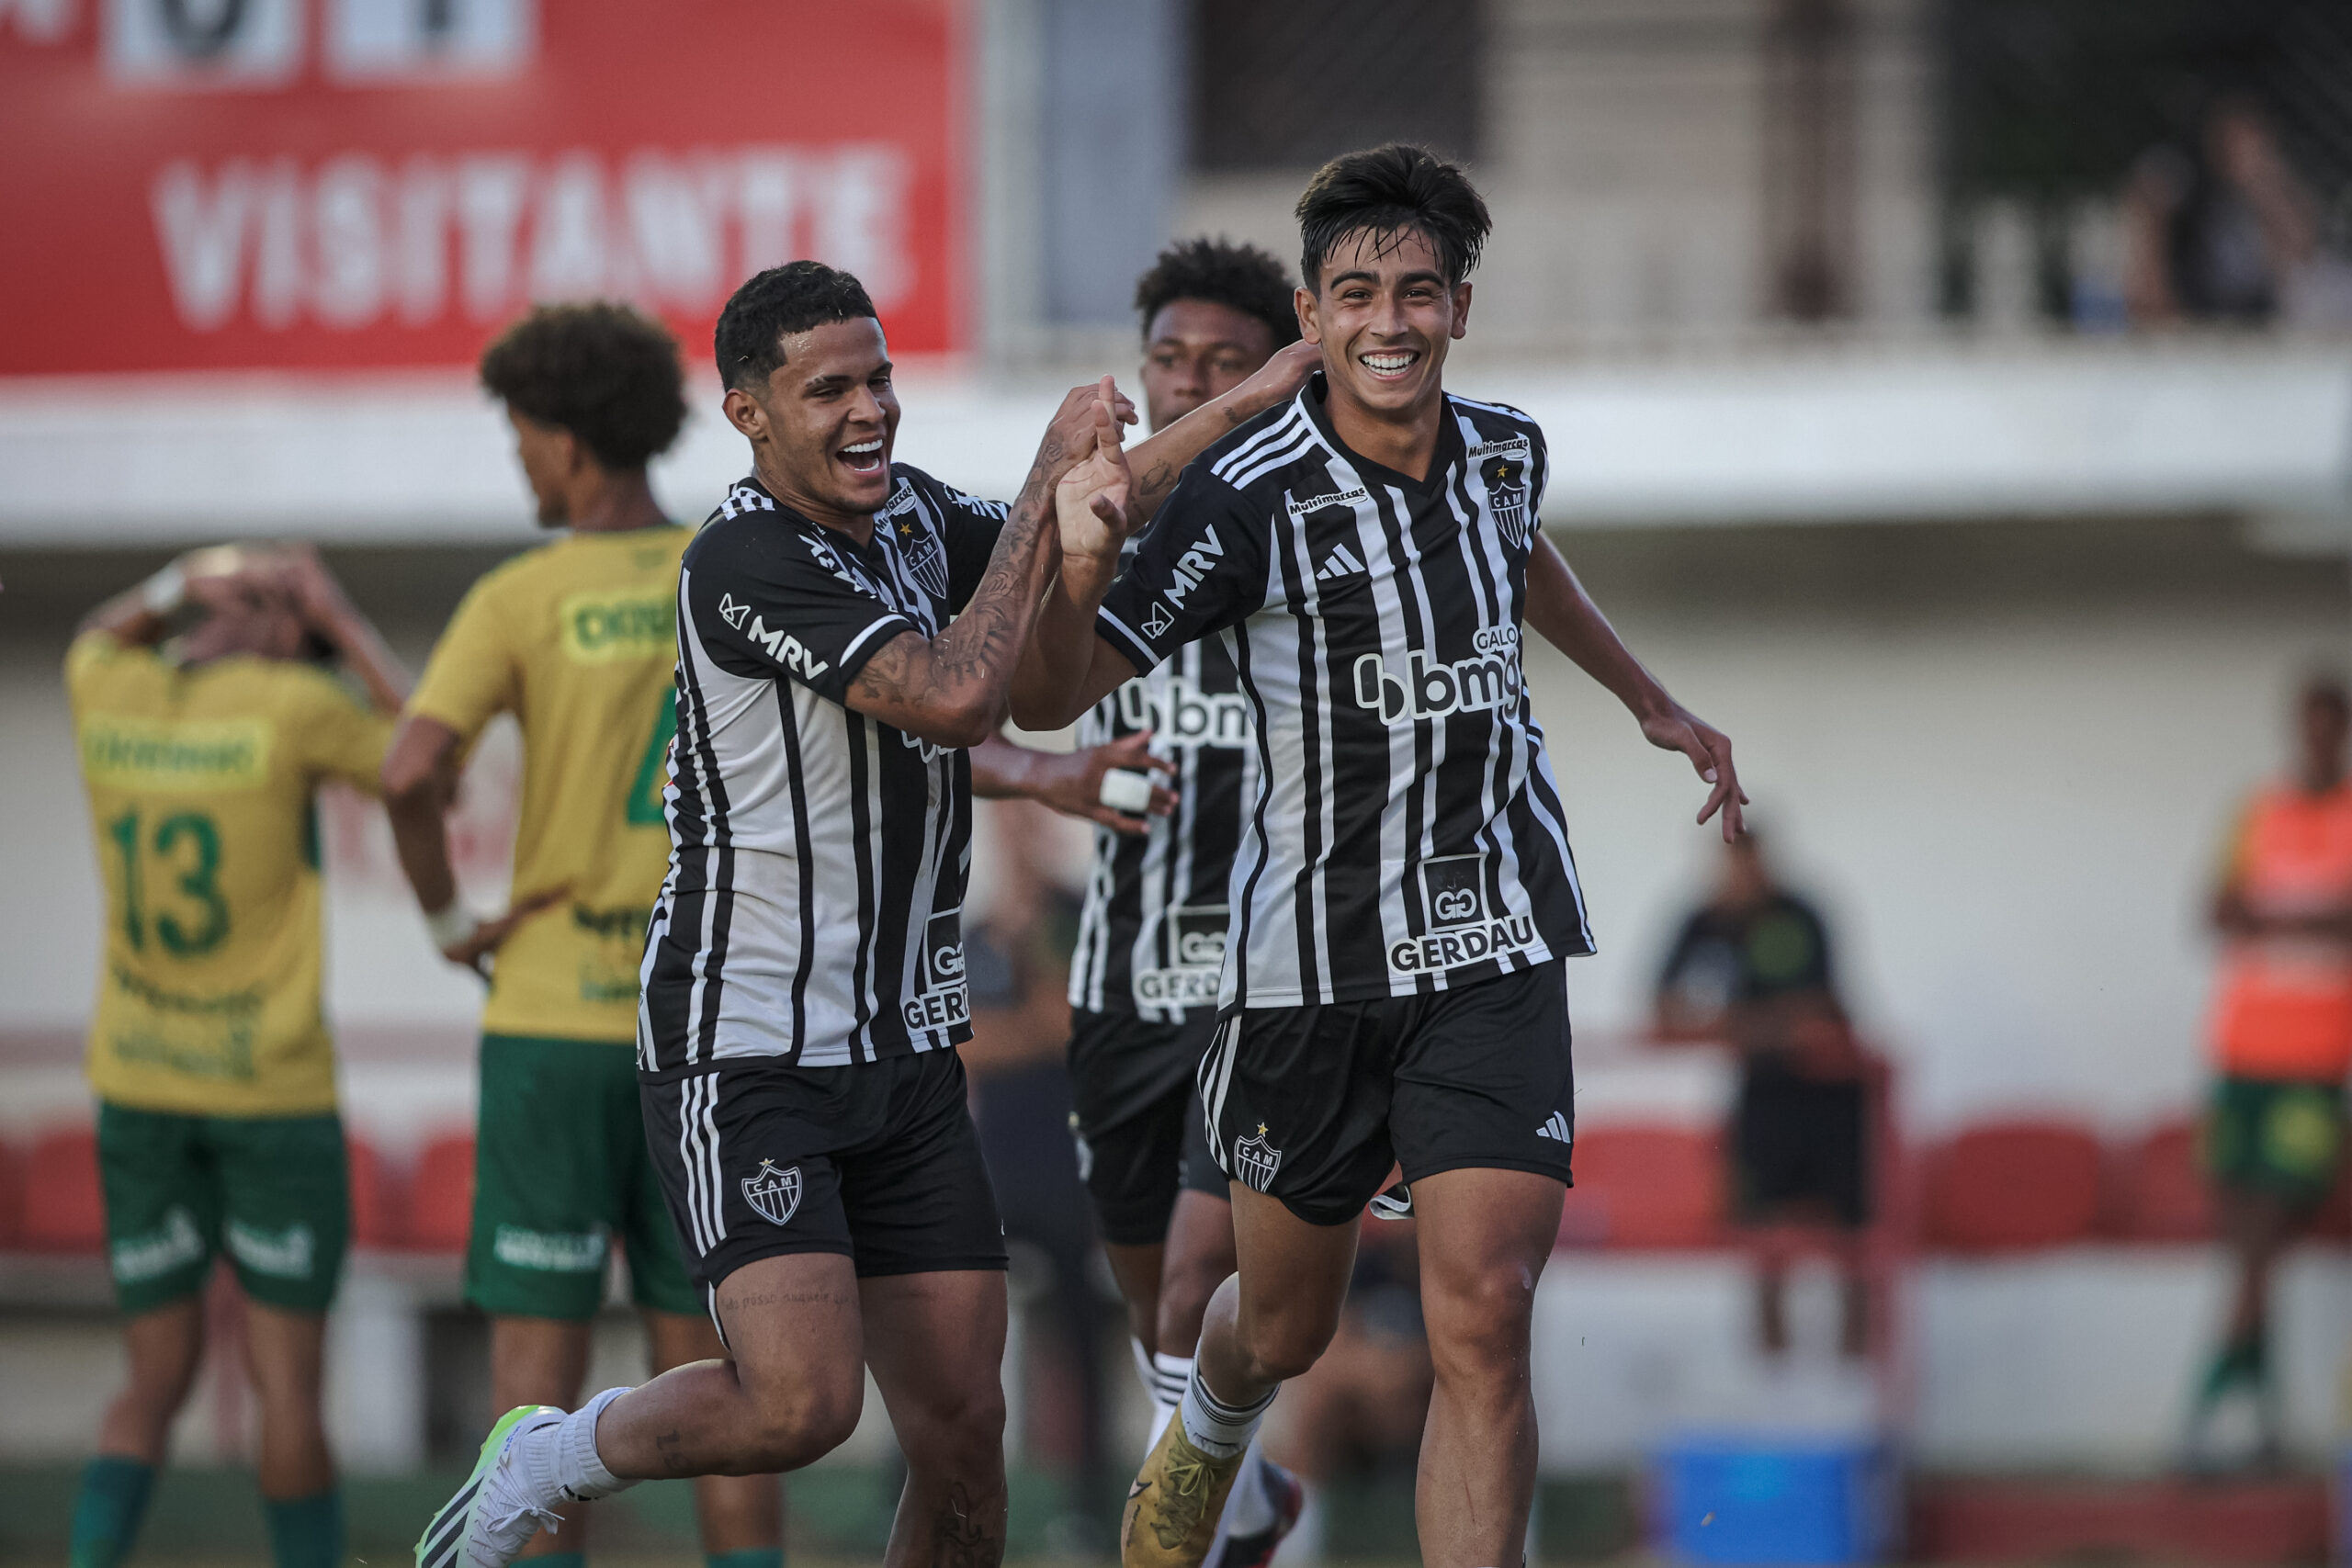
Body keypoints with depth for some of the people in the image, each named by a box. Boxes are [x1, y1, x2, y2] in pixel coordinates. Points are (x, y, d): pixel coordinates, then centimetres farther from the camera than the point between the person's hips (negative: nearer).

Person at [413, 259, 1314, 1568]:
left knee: (965, 1438, 1)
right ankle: (550, 1461, 7)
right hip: (744, 1055, -8)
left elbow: (1068, 562, 28)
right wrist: (1049, 477, -17)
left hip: (908, 1055, 8)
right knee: (804, 1400, -22)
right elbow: (955, 694, -27)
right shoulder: (744, 561, -18)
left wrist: (1253, 405, 15)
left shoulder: (911, 514, 9)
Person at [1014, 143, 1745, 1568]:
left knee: (1483, 1317, -14)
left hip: (1495, 946, 2)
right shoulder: (1252, 498, -16)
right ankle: (1204, 1443, 53)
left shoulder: (1504, 453, 0)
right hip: (1312, 956, -2)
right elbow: (1053, 697, -16)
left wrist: (1652, 702, 38)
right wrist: (1077, 568, -36)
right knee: (1283, 1329, 16)